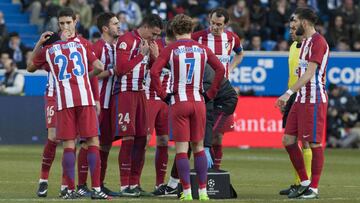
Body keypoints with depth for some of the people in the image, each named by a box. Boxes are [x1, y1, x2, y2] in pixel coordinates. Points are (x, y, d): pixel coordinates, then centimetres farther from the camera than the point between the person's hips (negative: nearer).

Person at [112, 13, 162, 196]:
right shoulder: (126, 40, -10)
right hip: (124, 93, -8)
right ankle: (124, 186, -7)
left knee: (141, 139, 6)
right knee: (128, 138, -10)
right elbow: (121, 69, -19)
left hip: (140, 93, 8)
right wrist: (141, 55, -14)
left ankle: (135, 184, 12)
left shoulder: (149, 43, 15)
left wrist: (155, 56, 1)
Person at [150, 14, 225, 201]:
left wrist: (163, 95, -3)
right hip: (198, 101, 3)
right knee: (198, 147, 11)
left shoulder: (171, 49, -3)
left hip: (178, 102, -3)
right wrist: (210, 94, 8)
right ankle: (203, 191, 9)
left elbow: (154, 72, -13)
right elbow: (220, 69, 2)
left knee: (181, 149, 0)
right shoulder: (202, 49, 5)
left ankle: (187, 192, -4)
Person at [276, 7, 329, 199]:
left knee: (314, 143, -3)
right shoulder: (305, 41, 17)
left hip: (314, 100, -10)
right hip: (301, 99, 10)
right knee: (288, 140, 7)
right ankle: (305, 183, 16)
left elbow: (309, 73, -21)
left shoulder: (318, 42, -14)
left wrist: (289, 93, -25)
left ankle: (313, 189, 2)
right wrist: (292, 96, 20)